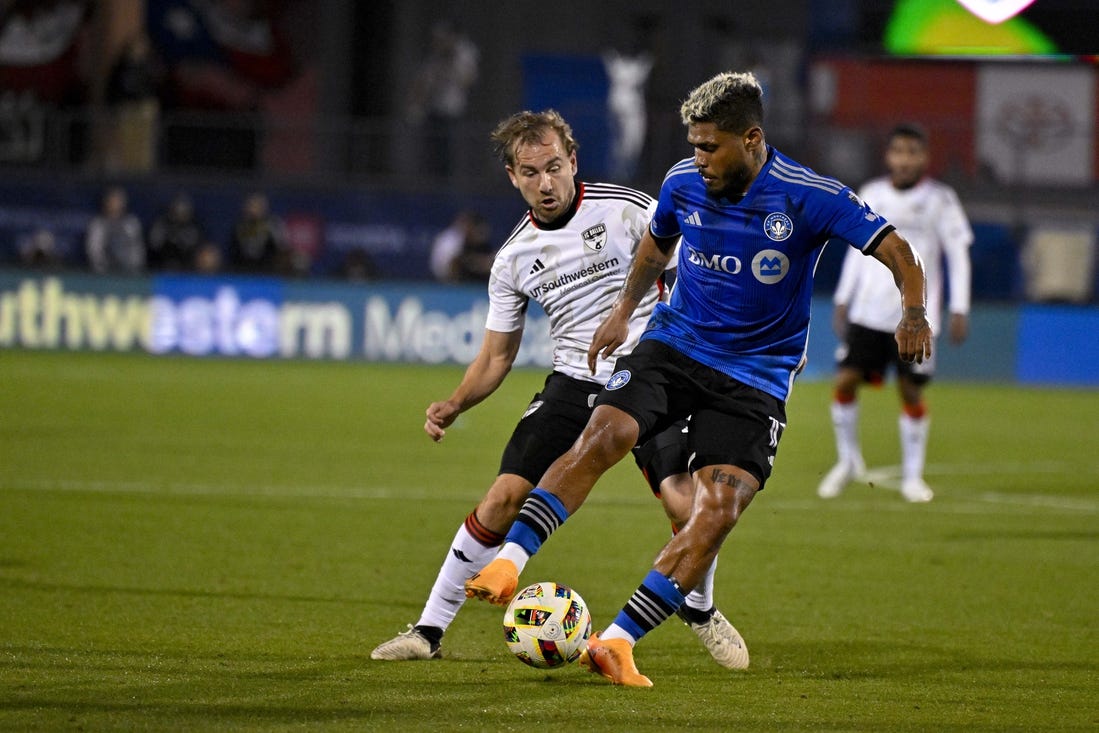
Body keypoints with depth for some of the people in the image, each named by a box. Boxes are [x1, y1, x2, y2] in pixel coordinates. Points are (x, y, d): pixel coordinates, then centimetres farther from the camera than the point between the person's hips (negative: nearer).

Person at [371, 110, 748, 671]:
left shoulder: (625, 209, -8)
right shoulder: (514, 257, 5)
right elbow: (496, 355, 12)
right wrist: (454, 405, -4)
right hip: (573, 383, 3)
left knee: (685, 503, -20)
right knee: (504, 498, -9)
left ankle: (700, 610, 11)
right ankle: (429, 630, 2)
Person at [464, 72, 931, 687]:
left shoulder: (809, 197, -14)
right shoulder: (683, 183, -1)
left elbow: (897, 251, -12)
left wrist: (914, 312, -29)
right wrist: (624, 310, 17)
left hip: (756, 377, -2)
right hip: (673, 345, 2)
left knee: (719, 511, -18)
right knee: (602, 436, -25)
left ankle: (618, 641, -17)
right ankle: (508, 564, -29)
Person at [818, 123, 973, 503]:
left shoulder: (940, 199, -2)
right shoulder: (871, 195, 7)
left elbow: (958, 255, 0)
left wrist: (959, 311, -5)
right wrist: (842, 300, 13)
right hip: (868, 311, 3)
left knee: (911, 391, -3)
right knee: (845, 380, -5)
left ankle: (912, 475, 11)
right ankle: (848, 461, 14)